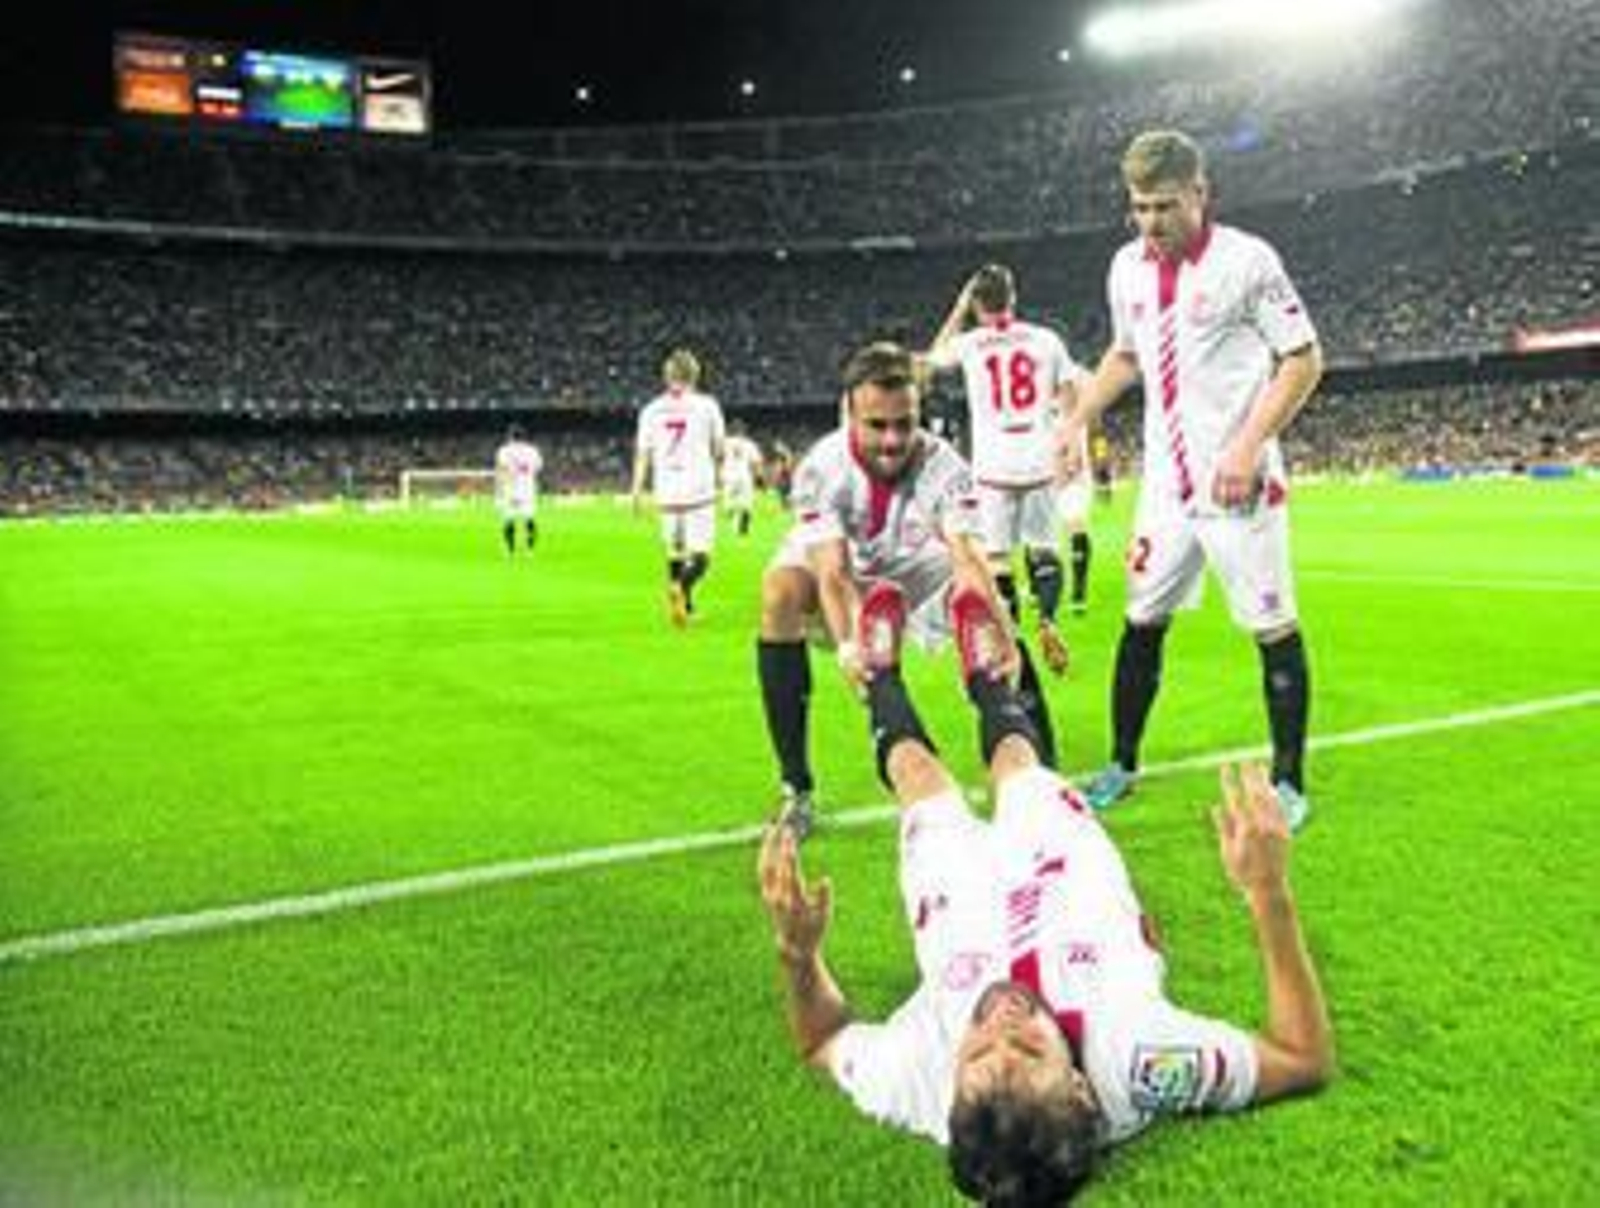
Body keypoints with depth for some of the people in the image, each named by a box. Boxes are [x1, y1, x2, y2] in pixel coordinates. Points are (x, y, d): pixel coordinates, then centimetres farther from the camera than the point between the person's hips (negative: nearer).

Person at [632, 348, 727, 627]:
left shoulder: (651, 410, 7)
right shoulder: (706, 406, 0)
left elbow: (642, 455, 6)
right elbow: (719, 451, 6)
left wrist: (637, 492, 9)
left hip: (666, 493, 3)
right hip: (700, 493, -3)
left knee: (675, 554, 18)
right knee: (700, 556, -4)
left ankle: (685, 604, 24)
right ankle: (682, 586, -32)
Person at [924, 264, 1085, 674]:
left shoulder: (968, 344, 0)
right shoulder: (1045, 340, 2)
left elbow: (934, 357, 23)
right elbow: (1069, 402, 5)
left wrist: (959, 309, 24)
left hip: (994, 466, -2)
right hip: (1039, 462, 2)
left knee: (997, 555, 4)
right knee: (1042, 548, 13)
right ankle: (1047, 619, -7)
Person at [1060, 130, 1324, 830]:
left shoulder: (1246, 260, -9)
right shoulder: (1128, 267, 9)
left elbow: (1303, 359, -8)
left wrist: (1248, 445, -17)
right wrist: (1078, 419, 14)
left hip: (1238, 483, -5)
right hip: (1165, 482, 6)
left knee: (1273, 630, 0)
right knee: (1141, 623, 10)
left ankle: (1288, 782, 12)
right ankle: (1122, 765, 24)